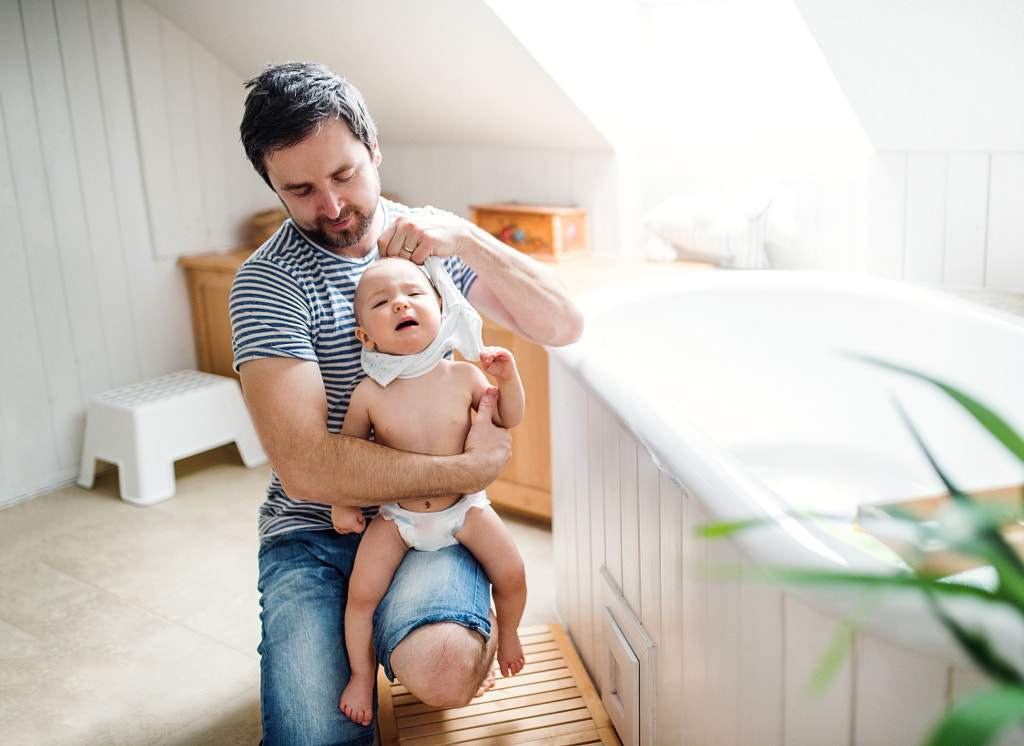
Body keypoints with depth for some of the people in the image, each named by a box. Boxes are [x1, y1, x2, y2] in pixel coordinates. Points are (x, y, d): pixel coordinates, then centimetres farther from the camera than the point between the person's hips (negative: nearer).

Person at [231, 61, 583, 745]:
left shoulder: (432, 241, 4)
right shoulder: (268, 280, -10)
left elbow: (564, 326, -7)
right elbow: (306, 466, -20)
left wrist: (464, 237, -21)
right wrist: (470, 470, -17)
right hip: (314, 531, -1)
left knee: (444, 668, -28)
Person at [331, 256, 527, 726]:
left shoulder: (463, 376, -13)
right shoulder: (370, 393, -16)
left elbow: (509, 419, 1)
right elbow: (347, 448, 1)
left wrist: (508, 379, -16)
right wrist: (342, 504, -3)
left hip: (463, 506, 1)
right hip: (396, 516, -1)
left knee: (512, 574, -6)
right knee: (361, 591, -11)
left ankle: (507, 631, 29)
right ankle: (362, 671, 18)